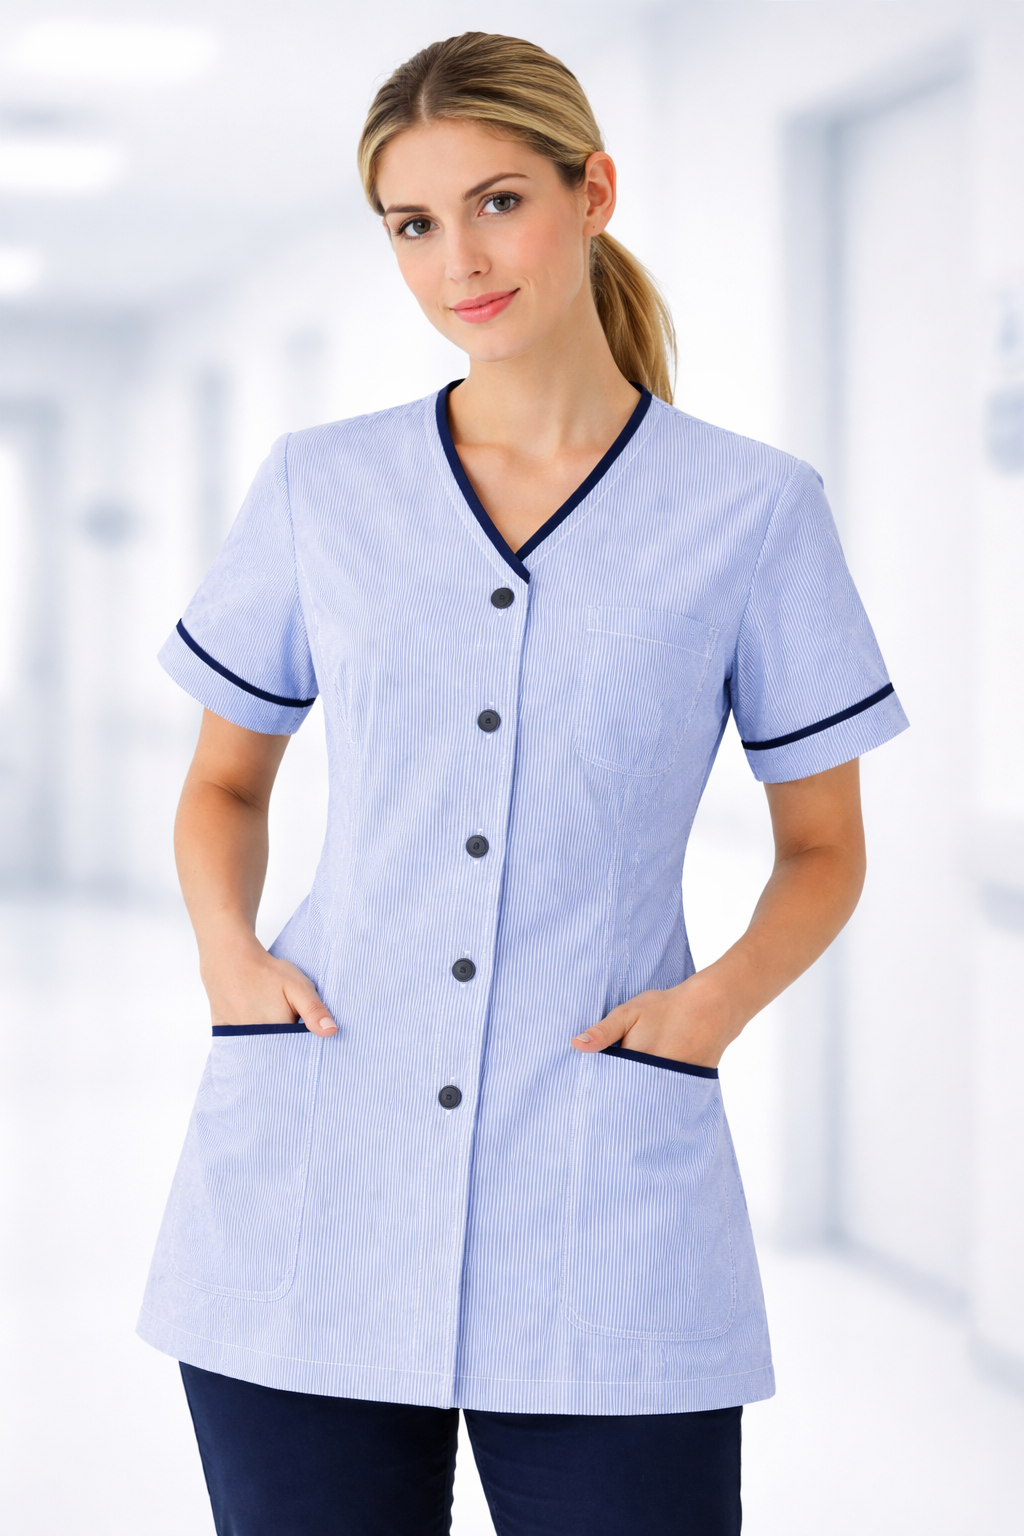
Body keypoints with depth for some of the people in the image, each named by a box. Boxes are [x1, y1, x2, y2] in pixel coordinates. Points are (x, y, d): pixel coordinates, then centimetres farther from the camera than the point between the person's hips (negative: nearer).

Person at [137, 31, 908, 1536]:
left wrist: (722, 996, -8)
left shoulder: (754, 512, 2)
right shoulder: (319, 490, 7)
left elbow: (825, 848, 11)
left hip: (605, 1230, -1)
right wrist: (228, 954, 0)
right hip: (312, 1189, 2)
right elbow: (223, 782, 19)